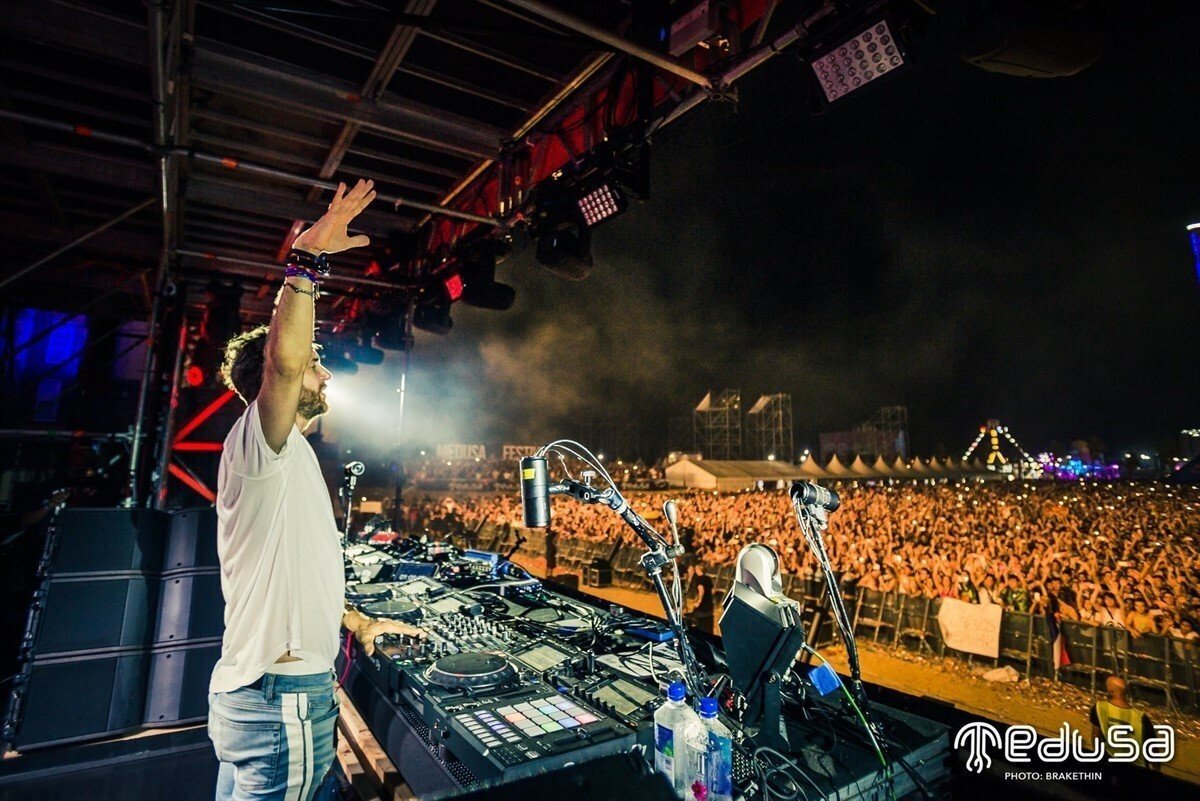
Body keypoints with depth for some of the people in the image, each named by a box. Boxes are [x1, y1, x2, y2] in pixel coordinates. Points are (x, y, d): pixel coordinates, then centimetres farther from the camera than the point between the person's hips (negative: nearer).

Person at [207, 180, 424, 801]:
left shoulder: (286, 459, 15)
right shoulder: (256, 442, -16)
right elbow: (284, 359, -39)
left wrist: (358, 622, 20)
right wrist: (306, 257, -31)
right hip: (286, 703, -10)